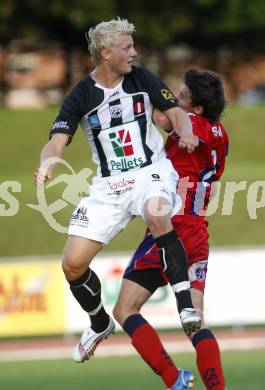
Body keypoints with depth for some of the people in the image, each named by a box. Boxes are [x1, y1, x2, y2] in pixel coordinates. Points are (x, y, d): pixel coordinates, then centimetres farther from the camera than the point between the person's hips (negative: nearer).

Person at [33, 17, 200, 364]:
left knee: (156, 214, -38)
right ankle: (100, 325, 25)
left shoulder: (141, 78, 0)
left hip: (151, 173, -2)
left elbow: (176, 112, 6)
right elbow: (57, 142, -12)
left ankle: (185, 303, -33)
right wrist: (46, 167, -35)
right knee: (73, 265, -5)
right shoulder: (81, 97, -4)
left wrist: (185, 134, -18)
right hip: (109, 185, 2)